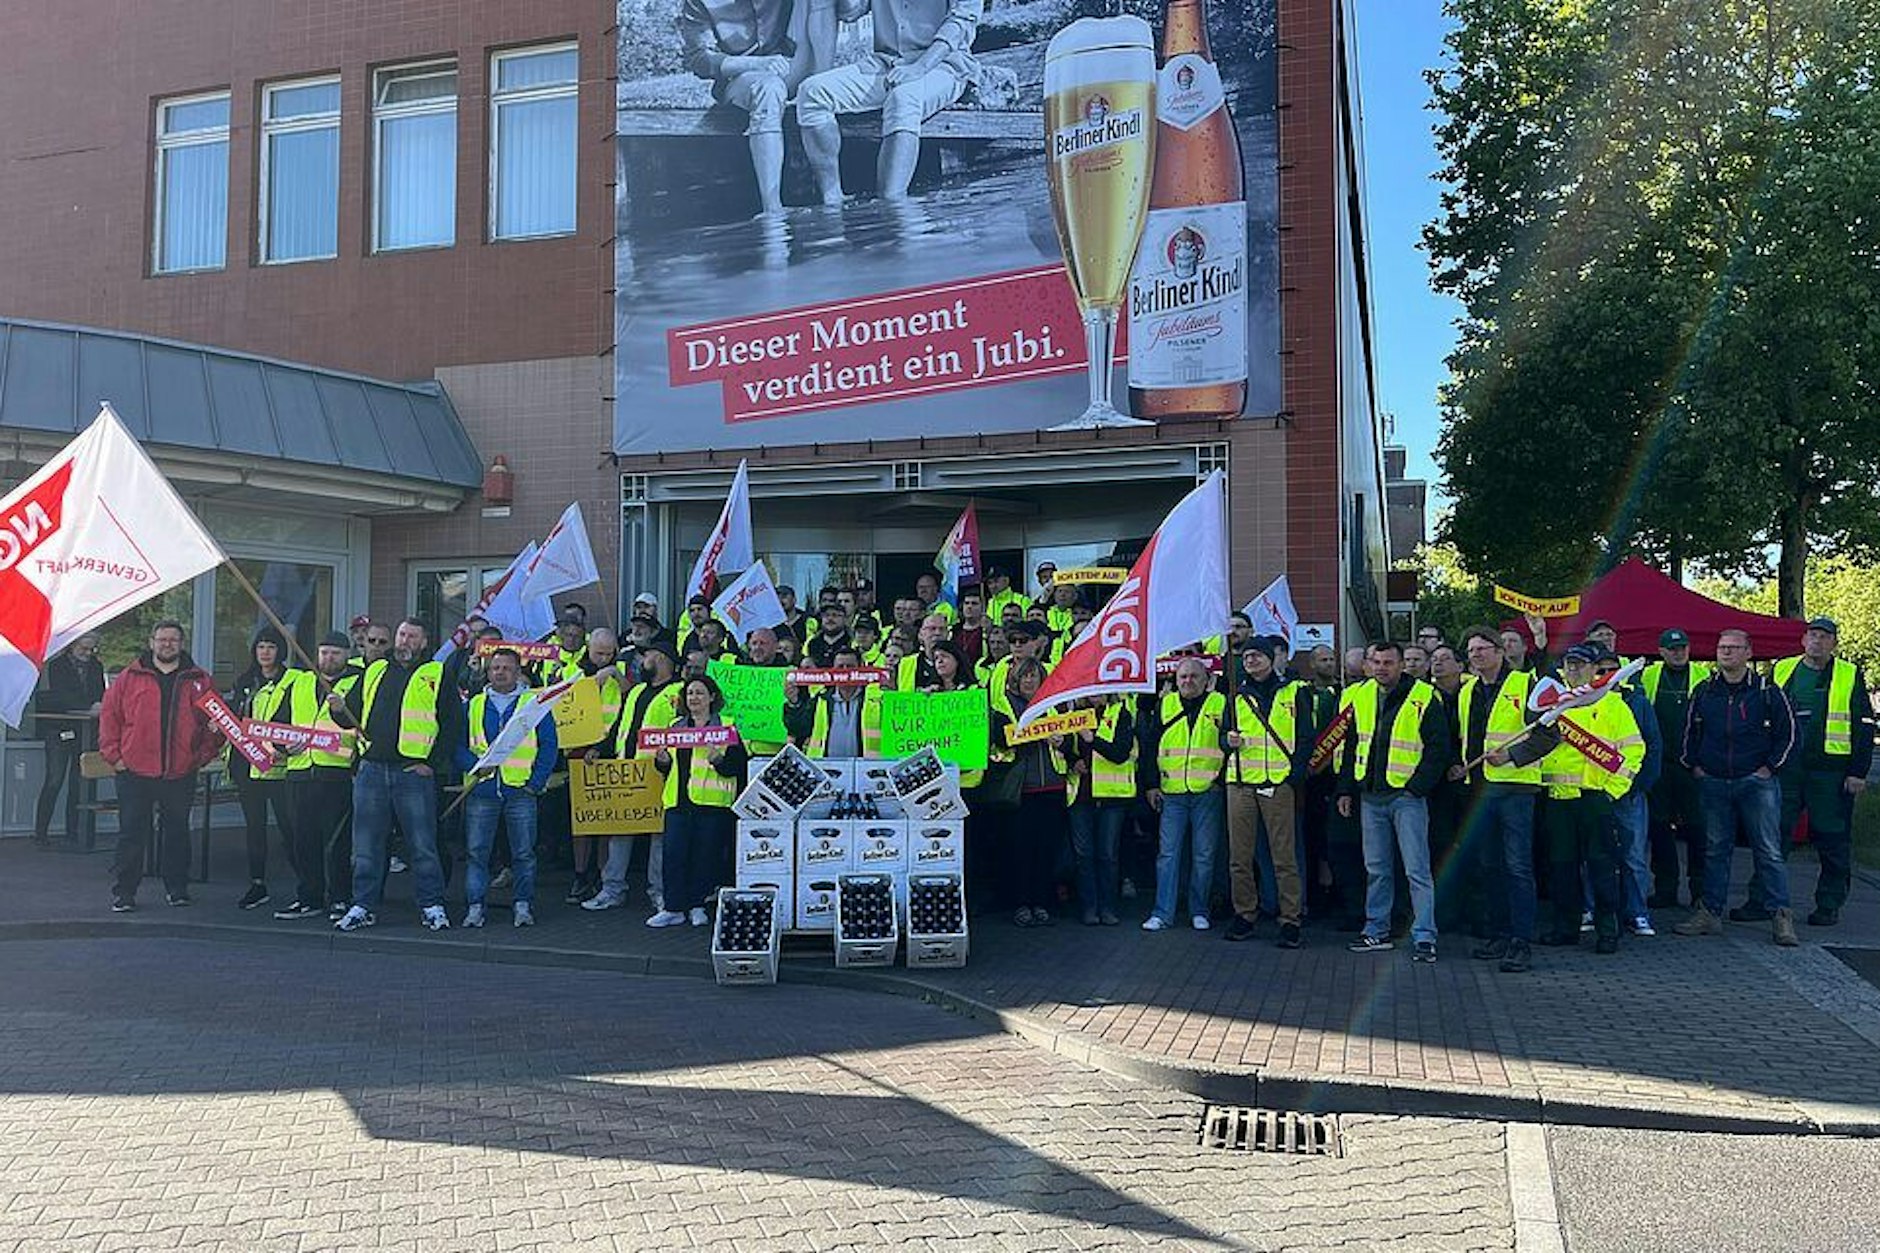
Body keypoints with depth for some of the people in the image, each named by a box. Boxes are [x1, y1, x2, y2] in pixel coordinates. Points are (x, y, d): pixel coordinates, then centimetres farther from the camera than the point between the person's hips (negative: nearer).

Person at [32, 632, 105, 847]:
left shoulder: (96, 666, 13)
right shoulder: (56, 666, -2)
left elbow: (101, 695, 11)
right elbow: (62, 696, -15)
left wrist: (100, 707, -12)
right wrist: (89, 707, -27)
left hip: (85, 730, 4)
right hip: (59, 730, -4)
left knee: (79, 781, 5)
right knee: (54, 780, -7)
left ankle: (73, 830, 10)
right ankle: (41, 831, -1)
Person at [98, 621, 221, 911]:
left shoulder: (199, 680, 6)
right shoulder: (130, 678, 3)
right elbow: (109, 715, 4)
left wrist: (204, 756, 2)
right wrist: (114, 755, -3)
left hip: (180, 775, 1)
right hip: (135, 772, -1)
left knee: (177, 832, 10)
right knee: (131, 834, 2)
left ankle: (177, 888, 21)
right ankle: (123, 893, 10)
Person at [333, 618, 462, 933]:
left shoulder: (436, 675, 4)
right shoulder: (375, 671, 17)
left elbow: (452, 723, -1)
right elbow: (353, 714, 20)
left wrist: (433, 762, -7)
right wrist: (339, 709, -3)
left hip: (414, 772, -4)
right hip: (371, 769, 4)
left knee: (422, 844, -1)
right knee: (366, 843, 7)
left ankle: (433, 905, 6)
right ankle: (363, 905, 16)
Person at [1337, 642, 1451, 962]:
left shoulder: (1424, 698, -6)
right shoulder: (1359, 696, 10)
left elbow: (1438, 748, -6)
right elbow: (1350, 746, 16)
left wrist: (1418, 785, -13)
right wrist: (1346, 789, 11)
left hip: (1407, 795, -5)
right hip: (1370, 797, 5)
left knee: (1417, 869, -5)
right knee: (1375, 869, 12)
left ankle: (1424, 937, -1)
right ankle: (1376, 931, 21)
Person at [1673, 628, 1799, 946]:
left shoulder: (1767, 691, 0)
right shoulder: (1703, 691, 9)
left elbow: (1788, 733, 3)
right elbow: (1689, 731, 18)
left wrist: (1770, 767, -2)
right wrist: (1693, 764, 9)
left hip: (1756, 782, -3)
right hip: (1713, 784, 3)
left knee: (1768, 851, -3)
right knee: (1714, 850, 8)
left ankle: (1780, 917, 1)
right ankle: (1710, 913, 13)